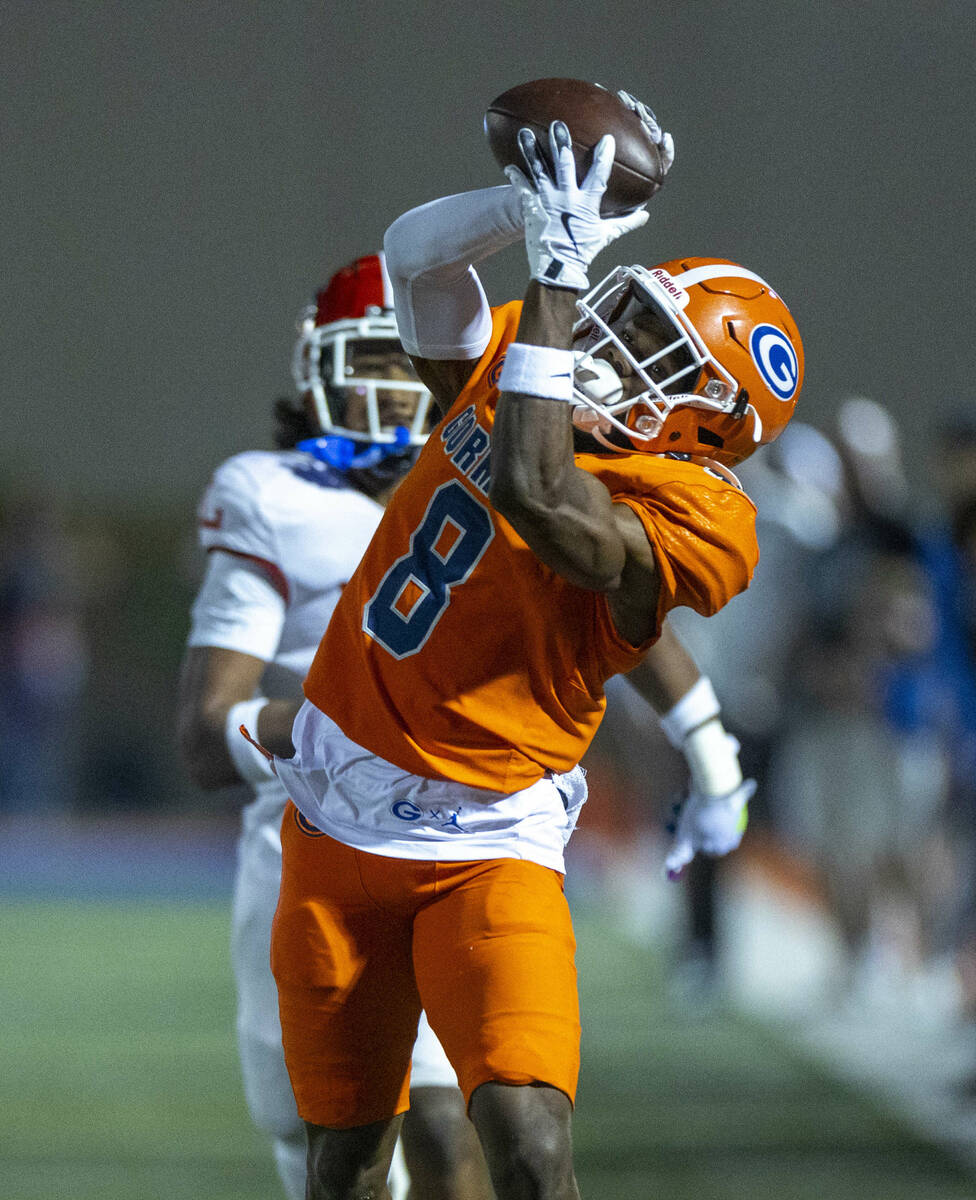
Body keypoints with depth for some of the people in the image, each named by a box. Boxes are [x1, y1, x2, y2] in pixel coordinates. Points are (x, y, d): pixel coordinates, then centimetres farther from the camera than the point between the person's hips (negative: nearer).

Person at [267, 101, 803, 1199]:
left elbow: (534, 496, -33)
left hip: (483, 848, -6)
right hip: (336, 818, 6)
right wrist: (535, 207, -17)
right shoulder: (504, 369, 2)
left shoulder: (690, 517, -18)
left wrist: (558, 272, -29)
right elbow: (414, 251, 2)